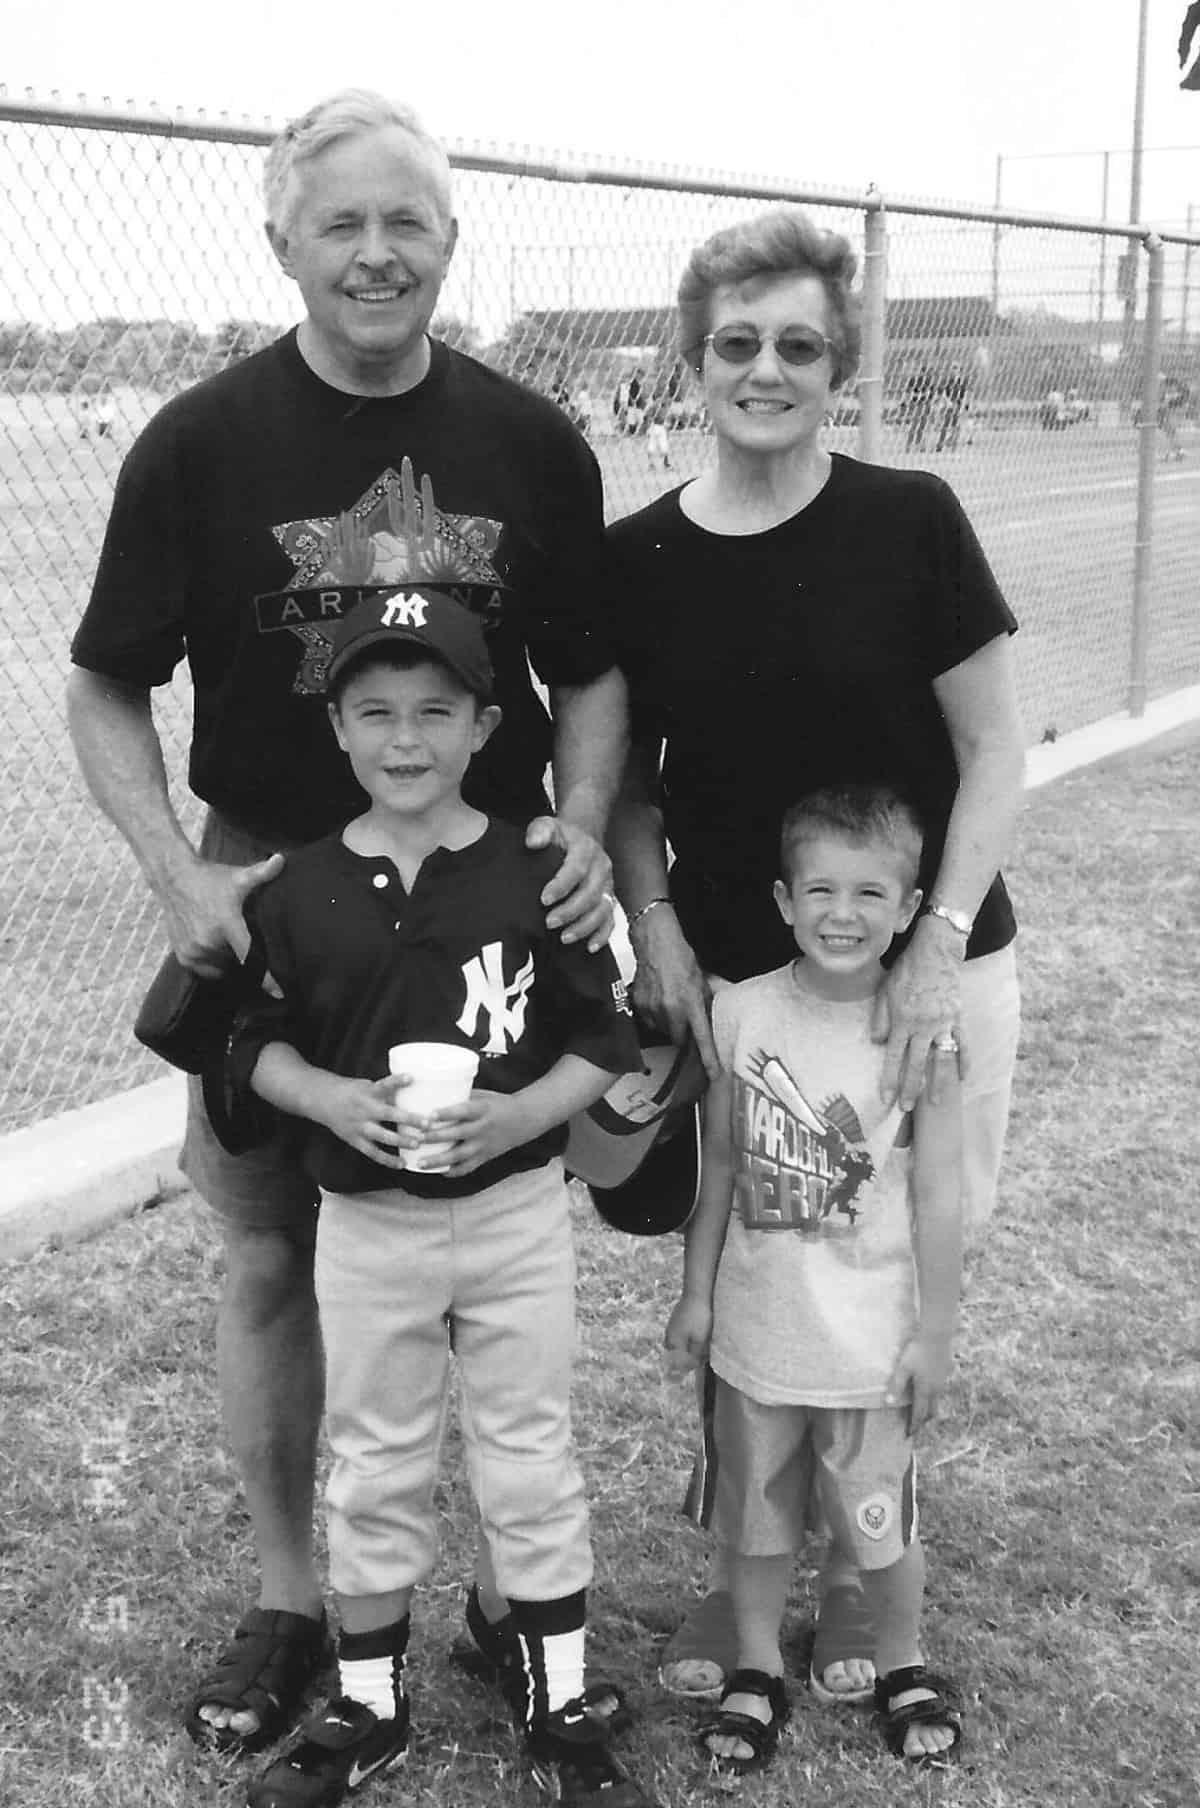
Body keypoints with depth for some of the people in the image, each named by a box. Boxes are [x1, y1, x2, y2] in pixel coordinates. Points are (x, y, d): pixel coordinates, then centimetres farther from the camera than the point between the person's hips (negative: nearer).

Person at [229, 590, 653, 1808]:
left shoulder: (539, 877, -8)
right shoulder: (300, 895, -5)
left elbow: (605, 1041, -3)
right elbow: (257, 1044, 3)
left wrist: (521, 1112, -20)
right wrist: (333, 1099, -16)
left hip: (517, 1213, -1)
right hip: (366, 1225, 1)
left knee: (529, 1455, 11)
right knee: (374, 1467, 14)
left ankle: (559, 1704, 29)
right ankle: (366, 1707, 32)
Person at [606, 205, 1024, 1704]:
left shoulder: (909, 523, -9)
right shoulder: (638, 559, -1)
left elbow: (996, 753, -6)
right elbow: (625, 776, 9)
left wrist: (941, 940, -14)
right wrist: (652, 920, -6)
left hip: (921, 969, -2)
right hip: (730, 978, 2)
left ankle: (854, 1572, 29)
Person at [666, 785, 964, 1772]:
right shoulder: (743, 1010, -6)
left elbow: (939, 1197, -9)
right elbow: (722, 1163, 4)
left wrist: (933, 1331, -6)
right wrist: (697, 1290, 8)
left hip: (871, 1342, -3)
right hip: (755, 1325, 3)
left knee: (883, 1521, 13)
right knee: (754, 1513, 17)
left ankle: (903, 1666, 38)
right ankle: (758, 1670, 38)